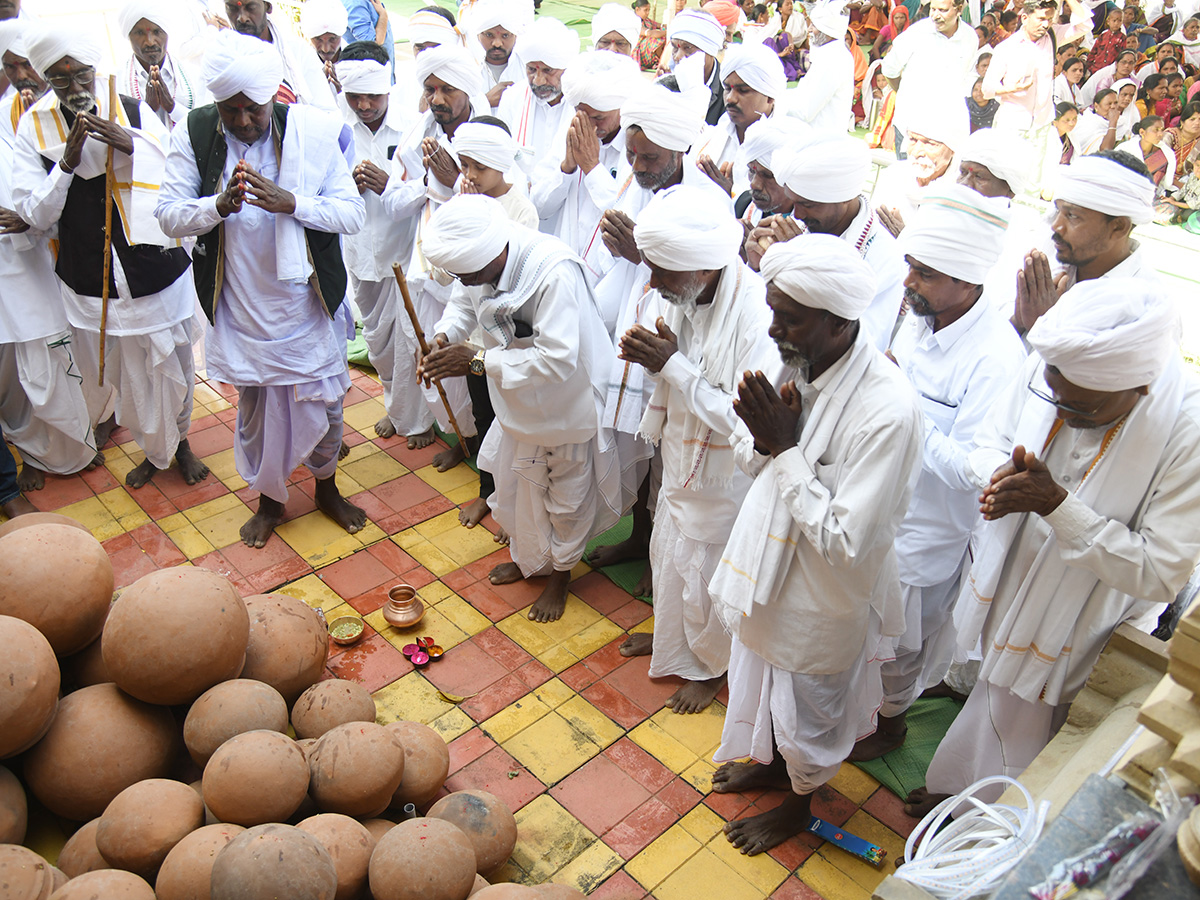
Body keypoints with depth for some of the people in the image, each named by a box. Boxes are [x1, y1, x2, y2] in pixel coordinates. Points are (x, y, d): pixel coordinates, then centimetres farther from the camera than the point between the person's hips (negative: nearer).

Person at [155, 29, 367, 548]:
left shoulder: (315, 131, -10)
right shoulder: (195, 134, -6)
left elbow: (353, 213, -11)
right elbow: (168, 213, -6)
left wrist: (291, 202, -27)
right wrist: (219, 205, -26)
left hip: (307, 297, 0)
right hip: (240, 301, 1)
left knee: (322, 398, 12)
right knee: (254, 405, 14)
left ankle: (326, 486, 38)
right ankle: (269, 499, 36)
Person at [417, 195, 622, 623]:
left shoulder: (555, 272, -37)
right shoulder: (479, 259, -14)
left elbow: (557, 358, -39)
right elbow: (465, 302, 8)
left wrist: (478, 361, -35)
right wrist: (444, 336, -14)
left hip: (566, 405, -7)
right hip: (517, 402, 7)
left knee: (566, 495, 15)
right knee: (514, 485, 23)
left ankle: (561, 574, 41)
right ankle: (528, 559, 50)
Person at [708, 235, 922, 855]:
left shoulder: (887, 412, -34)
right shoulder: (790, 360, -13)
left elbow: (845, 543, -32)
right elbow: (747, 457, 1)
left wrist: (785, 448, -32)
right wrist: (764, 436, -22)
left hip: (821, 594, -6)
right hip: (769, 561, 7)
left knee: (808, 710, 22)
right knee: (765, 683, 31)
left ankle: (798, 804, 52)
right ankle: (772, 763, 61)